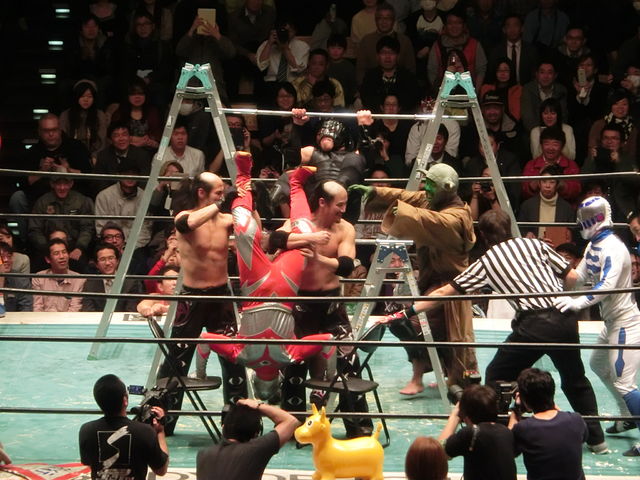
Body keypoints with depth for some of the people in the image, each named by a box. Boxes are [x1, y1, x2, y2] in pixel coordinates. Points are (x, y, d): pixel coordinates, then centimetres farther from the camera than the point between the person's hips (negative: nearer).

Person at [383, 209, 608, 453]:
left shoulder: (486, 262, 11)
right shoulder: (534, 244, 16)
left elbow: (444, 293, 9)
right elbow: (572, 278, 14)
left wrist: (407, 312, 13)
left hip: (532, 325, -4)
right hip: (564, 319, 4)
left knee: (496, 378, 14)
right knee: (575, 380, 22)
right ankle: (596, 438, 27)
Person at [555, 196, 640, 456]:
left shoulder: (613, 248, -24)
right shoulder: (594, 245, 6)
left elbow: (607, 286, -36)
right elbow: (579, 276, 14)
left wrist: (578, 303, -47)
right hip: (611, 321, 11)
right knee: (598, 365, 26)